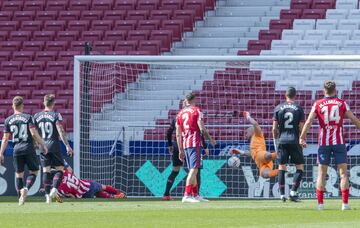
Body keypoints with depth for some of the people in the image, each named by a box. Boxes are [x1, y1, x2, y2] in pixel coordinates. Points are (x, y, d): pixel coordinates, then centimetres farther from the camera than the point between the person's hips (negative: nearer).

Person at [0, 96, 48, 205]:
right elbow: (34, 133, -11)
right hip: (29, 149, -2)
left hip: (17, 150, 2)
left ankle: (20, 198, 5)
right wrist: (42, 145, -3)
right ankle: (26, 188, -17)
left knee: (18, 174, 12)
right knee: (34, 172, 9)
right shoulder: (28, 117, -2)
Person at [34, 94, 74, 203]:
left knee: (45, 170, 6)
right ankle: (54, 189, -17)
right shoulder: (56, 115, -6)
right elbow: (61, 132, -12)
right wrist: (67, 146, -11)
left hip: (43, 146, 4)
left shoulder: (37, 116, 6)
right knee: (59, 169, 4)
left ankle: (47, 194, 0)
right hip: (54, 144, -4)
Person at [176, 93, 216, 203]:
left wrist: (180, 150, 15)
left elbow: (178, 134, 13)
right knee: (194, 169, -12)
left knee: (192, 170, 16)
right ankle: (187, 195, -23)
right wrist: (210, 140, 0)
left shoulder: (180, 113, 14)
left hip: (185, 144, 7)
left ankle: (195, 195, 21)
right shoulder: (196, 110, -2)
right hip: (195, 143, -7)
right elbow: (202, 128, -12)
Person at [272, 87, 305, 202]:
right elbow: (301, 127, -3)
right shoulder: (299, 108, 0)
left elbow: (274, 128, 4)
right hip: (294, 140, -2)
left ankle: (282, 194, 3)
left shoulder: (278, 108, 4)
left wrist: (276, 141, 16)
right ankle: (293, 191, -6)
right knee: (300, 167, 6)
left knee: (282, 167, 6)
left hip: (282, 141, 2)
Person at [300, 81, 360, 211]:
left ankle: (320, 203, 2)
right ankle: (345, 203, -6)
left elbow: (308, 122, -4)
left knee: (321, 173, 7)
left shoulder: (318, 104, 2)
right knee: (343, 172, 1)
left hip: (324, 143, 1)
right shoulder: (342, 103, 2)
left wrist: (302, 138, 1)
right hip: (339, 141, -1)